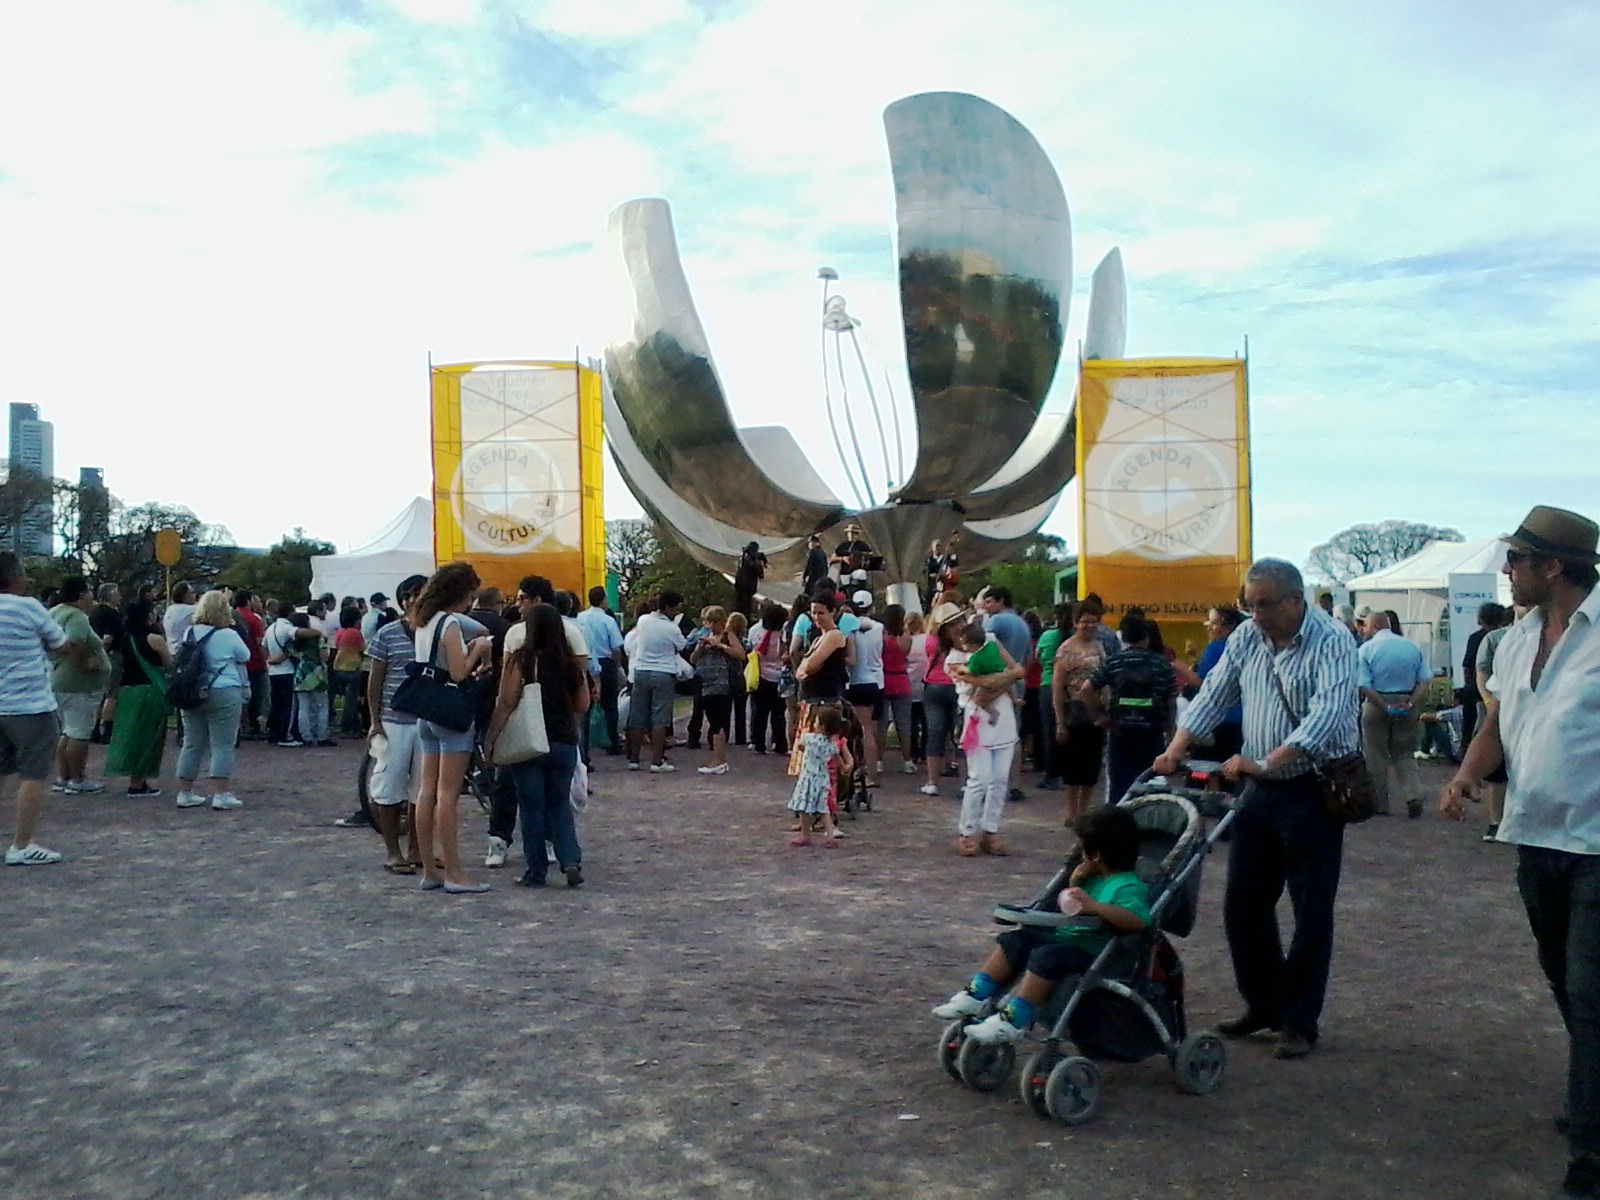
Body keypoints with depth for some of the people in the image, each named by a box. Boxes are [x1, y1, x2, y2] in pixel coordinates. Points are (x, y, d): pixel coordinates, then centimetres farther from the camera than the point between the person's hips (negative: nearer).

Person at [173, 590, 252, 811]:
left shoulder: (189, 633, 7)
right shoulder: (228, 635, -10)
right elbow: (245, 656, 4)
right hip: (223, 694, -6)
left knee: (192, 744, 11)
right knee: (222, 745, -2)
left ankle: (185, 793, 16)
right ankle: (220, 794, -4)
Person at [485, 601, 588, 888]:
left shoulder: (520, 660, -9)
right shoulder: (572, 663, 2)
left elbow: (507, 703, -13)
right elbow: (582, 707, 7)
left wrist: (490, 739, -8)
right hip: (564, 742, 3)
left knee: (531, 807, 6)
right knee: (560, 803, 16)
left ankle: (535, 872, 10)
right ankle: (571, 860, 0)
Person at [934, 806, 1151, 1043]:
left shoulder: (1128, 887, -16)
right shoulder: (1096, 878, 13)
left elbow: (1137, 921, -35)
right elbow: (1071, 909, 26)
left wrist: (1094, 905, -40)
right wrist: (1074, 884, 6)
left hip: (1092, 956, -10)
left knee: (1045, 957, -32)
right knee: (1013, 941, 5)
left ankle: (1013, 1021, -32)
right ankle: (977, 995, 1)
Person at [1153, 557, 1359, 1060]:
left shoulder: (1332, 641, -13)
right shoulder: (1247, 637, 6)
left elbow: (1328, 714, -25)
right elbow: (1214, 695, 9)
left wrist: (1267, 762, -33)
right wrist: (1176, 749, -4)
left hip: (1313, 792, -6)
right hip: (1259, 791, 6)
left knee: (1312, 912, 2)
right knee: (1244, 905, 11)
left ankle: (1300, 1022, 15)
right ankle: (1264, 1003, 27)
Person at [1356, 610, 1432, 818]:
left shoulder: (1366, 649, -6)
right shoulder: (1413, 647, 4)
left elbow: (1364, 686, -15)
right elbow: (1425, 680, -2)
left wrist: (1386, 706, -13)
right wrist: (1409, 704, -7)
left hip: (1377, 705, -3)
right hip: (1406, 704, 3)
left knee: (1376, 758, 8)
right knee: (1404, 755, 14)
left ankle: (1380, 805, 13)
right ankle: (1413, 795, -5)